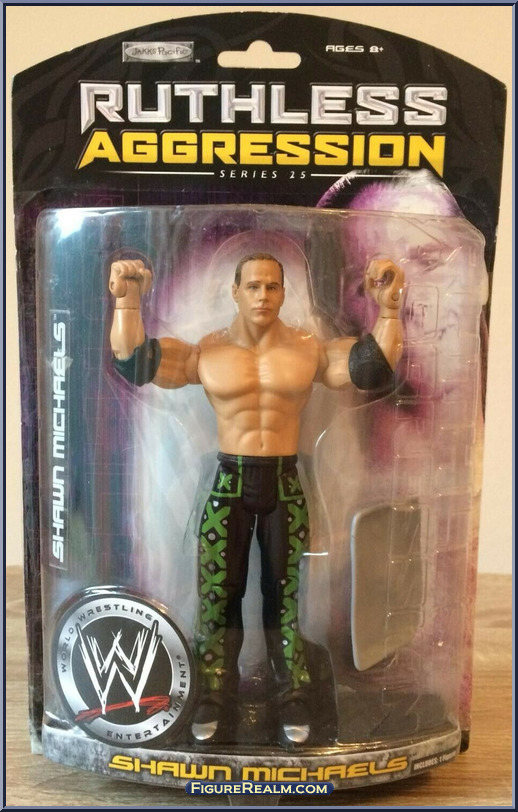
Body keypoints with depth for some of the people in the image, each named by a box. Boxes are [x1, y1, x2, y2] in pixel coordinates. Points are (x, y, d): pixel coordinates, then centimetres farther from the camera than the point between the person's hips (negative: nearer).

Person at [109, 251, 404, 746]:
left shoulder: (310, 349, 1)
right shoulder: (206, 352, 0)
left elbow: (373, 369, -4)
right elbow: (135, 363, -5)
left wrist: (388, 308, -15)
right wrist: (128, 302, -17)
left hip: (284, 483, 0)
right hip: (229, 483, 0)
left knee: (286, 594, 9)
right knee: (218, 593, 8)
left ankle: (293, 698, 27)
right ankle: (216, 697, 27)